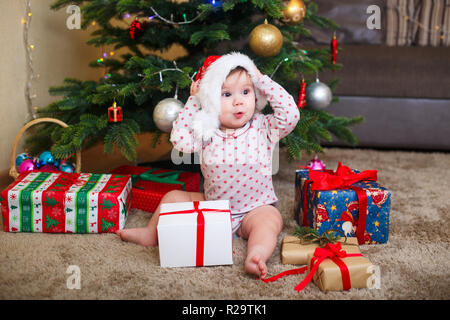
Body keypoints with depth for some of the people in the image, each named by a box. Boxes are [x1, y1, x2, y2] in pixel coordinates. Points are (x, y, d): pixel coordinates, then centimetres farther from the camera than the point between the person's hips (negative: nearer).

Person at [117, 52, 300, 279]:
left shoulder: (263, 128, -9)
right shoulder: (207, 133, -4)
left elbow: (291, 114, -22)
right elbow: (179, 140, -16)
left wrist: (263, 81, -17)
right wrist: (192, 102, -10)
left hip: (255, 208, -3)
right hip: (212, 206, 4)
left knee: (270, 218, -33)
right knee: (173, 197, 5)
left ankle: (256, 256, -53)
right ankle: (151, 234, 14)